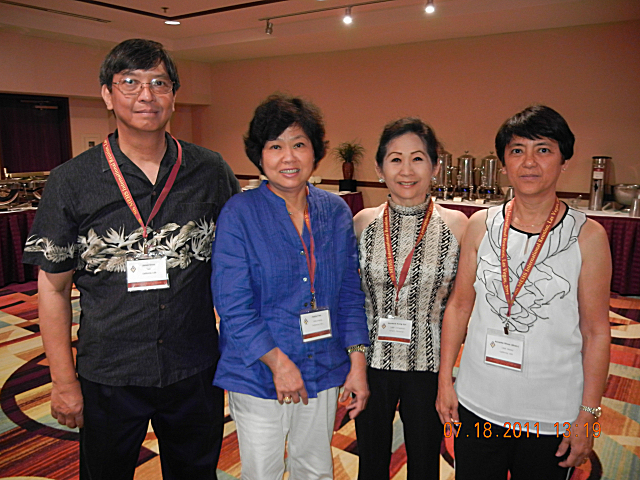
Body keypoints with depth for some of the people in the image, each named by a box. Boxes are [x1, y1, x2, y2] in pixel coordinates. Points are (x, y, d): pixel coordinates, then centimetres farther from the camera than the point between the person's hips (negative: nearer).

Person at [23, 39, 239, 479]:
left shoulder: (212, 173, -4)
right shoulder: (71, 182, -6)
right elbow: (54, 287, -2)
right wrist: (64, 381, -2)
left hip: (195, 373, 1)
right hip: (107, 378, 0)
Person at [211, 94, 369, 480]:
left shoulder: (336, 211, 0)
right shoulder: (239, 213, -12)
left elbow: (350, 292, 4)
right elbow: (232, 304, -15)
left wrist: (357, 360, -3)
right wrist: (278, 362, -17)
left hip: (323, 372, 4)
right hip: (259, 375, -3)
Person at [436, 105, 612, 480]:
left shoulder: (588, 236, -9)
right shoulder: (481, 225, -3)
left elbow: (596, 332, -5)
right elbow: (459, 307, 3)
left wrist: (589, 414, -4)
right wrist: (445, 380, 3)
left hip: (551, 415, -2)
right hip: (477, 403, 2)